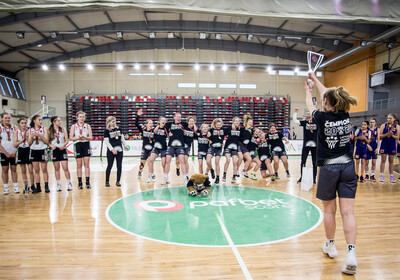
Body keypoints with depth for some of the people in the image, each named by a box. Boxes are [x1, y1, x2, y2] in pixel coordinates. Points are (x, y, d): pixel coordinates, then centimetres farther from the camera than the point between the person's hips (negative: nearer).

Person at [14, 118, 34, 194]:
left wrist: (26, 136, -16)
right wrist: (22, 139, -12)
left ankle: (32, 185, 8)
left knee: (30, 170, -4)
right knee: (23, 170, 8)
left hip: (28, 150, -2)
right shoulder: (17, 132, 4)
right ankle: (26, 186, 16)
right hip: (21, 151, 2)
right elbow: (15, 144, -1)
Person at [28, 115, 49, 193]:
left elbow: (46, 141, -4)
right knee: (36, 170, 5)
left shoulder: (44, 129, 2)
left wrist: (39, 135, -17)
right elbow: (29, 143, 5)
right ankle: (38, 187, 11)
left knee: (44, 169, -1)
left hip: (42, 150, -2)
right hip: (34, 151, 2)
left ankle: (46, 186, 5)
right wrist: (31, 137, -13)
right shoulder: (30, 130, 6)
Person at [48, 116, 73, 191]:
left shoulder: (63, 129, 5)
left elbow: (67, 140, 4)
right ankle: (59, 185, 15)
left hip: (62, 149, 0)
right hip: (54, 150, 0)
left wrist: (63, 145, -14)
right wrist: (51, 146, -17)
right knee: (57, 169, 5)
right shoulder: (50, 131, 2)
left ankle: (69, 184, 7)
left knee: (65, 168, -5)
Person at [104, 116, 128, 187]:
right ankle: (107, 181, 17)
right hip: (111, 151, -4)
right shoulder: (106, 131, -4)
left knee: (119, 166, 3)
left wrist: (125, 145, 15)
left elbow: (122, 138, 18)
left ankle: (118, 181, 13)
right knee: (109, 166, 3)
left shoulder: (118, 129, 10)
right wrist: (112, 149, -19)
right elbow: (106, 141, -9)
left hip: (119, 150, 4)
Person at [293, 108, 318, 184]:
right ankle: (301, 177, 16)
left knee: (314, 163, 5)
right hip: (306, 145, 0)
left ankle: (314, 178, 15)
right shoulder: (305, 122, 4)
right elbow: (295, 120, 2)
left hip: (315, 146, 0)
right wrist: (295, 112, -7)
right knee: (303, 162, 3)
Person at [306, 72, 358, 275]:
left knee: (329, 210, 13)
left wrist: (308, 91, 33)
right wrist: (315, 79, 32)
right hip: (347, 167, 3)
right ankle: (351, 253, -7)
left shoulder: (322, 118, -10)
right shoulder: (345, 115, 1)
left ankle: (330, 245, 29)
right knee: (348, 211, 1)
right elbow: (328, 94, 18)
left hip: (328, 168, -3)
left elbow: (310, 106, 13)